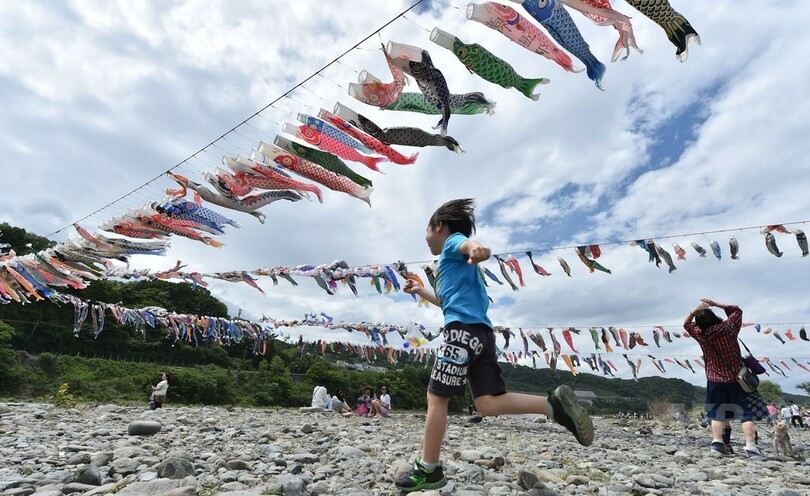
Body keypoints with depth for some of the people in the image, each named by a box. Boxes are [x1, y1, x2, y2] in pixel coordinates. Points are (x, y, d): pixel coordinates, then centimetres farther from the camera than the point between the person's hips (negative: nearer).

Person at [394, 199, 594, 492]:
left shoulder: (452, 241, 6)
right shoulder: (453, 262, 32)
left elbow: (468, 242, -21)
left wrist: (475, 248, -45)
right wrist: (420, 291, 44)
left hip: (465, 328, -10)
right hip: (481, 332, 10)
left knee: (436, 397, -2)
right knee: (488, 404, 2)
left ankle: (429, 470, 5)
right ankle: (554, 404, -7)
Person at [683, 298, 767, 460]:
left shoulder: (700, 334, -8)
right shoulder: (728, 327, -11)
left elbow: (687, 324, 13)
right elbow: (737, 310, 7)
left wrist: (695, 310, 0)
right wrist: (715, 304, 3)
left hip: (715, 381, 2)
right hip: (737, 378, -1)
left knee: (718, 413, 13)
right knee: (747, 412, 1)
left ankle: (717, 442, 6)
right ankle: (751, 447, -9)